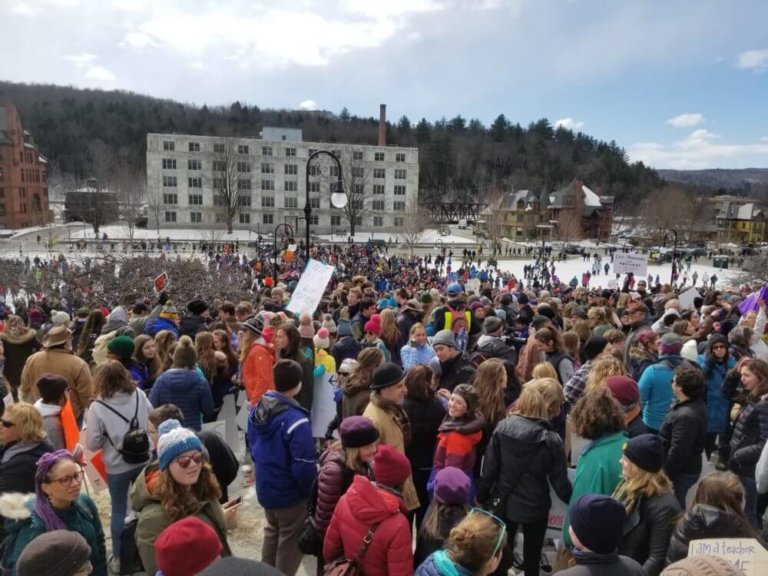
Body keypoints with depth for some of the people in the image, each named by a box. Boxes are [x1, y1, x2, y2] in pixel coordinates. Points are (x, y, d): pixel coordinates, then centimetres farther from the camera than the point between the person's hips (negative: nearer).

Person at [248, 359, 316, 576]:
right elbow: (303, 467, -27)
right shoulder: (296, 420, -30)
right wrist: (310, 492, -9)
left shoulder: (256, 410, -4)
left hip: (265, 487, 8)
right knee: (290, 541, 13)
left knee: (272, 531, 28)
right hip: (290, 494, -8)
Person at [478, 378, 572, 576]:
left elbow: (489, 467, -7)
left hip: (504, 502, 3)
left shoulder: (503, 427, -11)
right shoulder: (551, 440, -18)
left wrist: (482, 497, 5)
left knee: (501, 556, 20)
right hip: (535, 506, -2)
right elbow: (559, 481, -12)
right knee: (532, 559, 18)